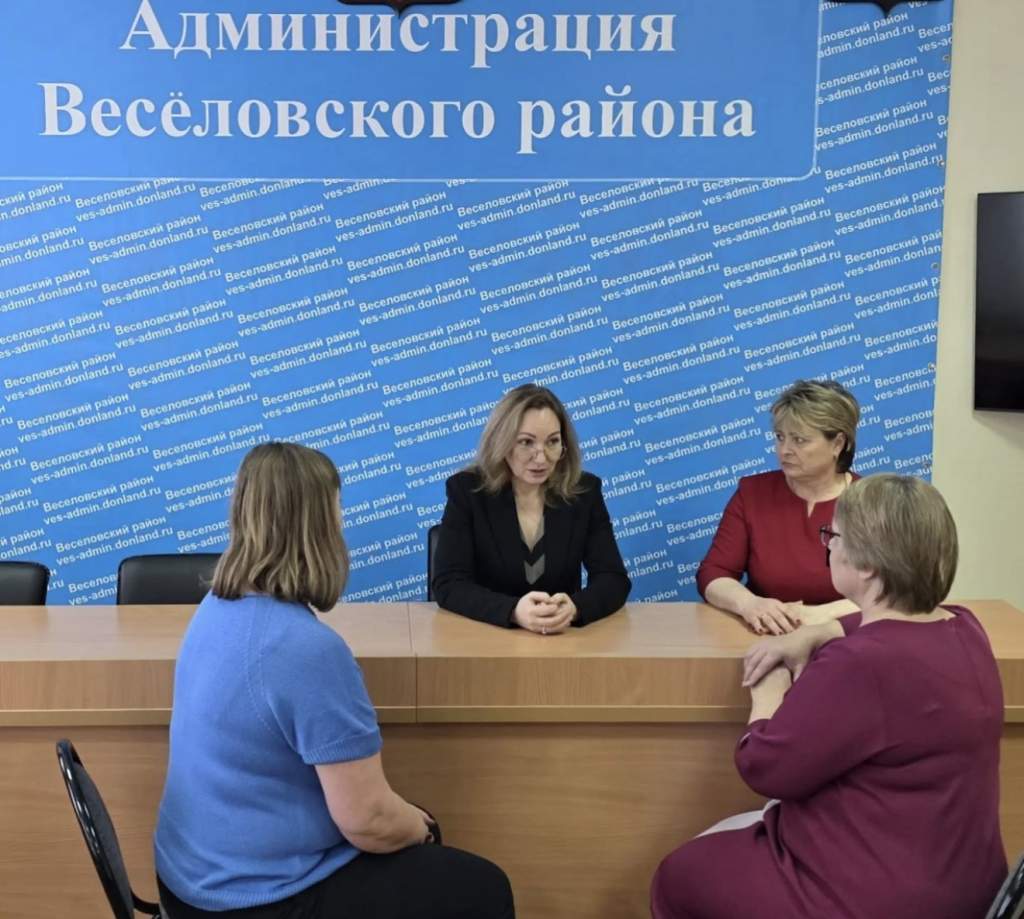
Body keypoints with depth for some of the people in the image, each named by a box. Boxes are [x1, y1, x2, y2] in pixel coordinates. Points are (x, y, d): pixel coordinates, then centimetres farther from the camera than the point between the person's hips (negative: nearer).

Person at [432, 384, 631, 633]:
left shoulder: (584, 491, -1)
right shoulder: (467, 490, -7)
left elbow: (614, 579, -5)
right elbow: (448, 584, -13)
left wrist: (574, 608, -28)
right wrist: (514, 611, -31)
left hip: (565, 637, 2)